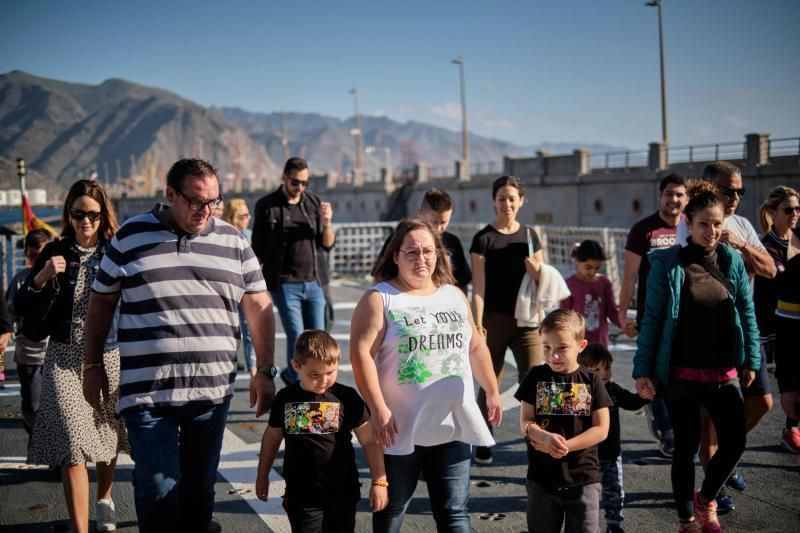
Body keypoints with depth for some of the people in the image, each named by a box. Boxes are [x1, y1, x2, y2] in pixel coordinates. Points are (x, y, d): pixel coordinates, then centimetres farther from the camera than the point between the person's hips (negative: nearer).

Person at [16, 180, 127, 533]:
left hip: (109, 356, 1)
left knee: (109, 432, 16)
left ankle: (104, 498, 44)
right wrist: (41, 278, -16)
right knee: (72, 443, -8)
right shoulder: (56, 253, -1)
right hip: (65, 357, -1)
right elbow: (21, 309, -1)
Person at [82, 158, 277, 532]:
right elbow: (102, 302, 10)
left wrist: (265, 371, 6)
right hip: (147, 392, -2)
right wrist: (93, 365, 9)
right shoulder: (130, 236, 1)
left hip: (212, 391, 2)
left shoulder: (233, 241, 6)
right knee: (158, 489, -4)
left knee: (200, 487, 12)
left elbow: (259, 306, 10)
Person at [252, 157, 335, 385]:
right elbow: (257, 249, 2)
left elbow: (328, 244, 7)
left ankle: (291, 374, 32)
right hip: (284, 284, -4)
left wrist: (327, 223, -12)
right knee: (296, 338, -6)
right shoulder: (267, 206, -2)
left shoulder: (314, 202, 7)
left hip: (314, 283, 4)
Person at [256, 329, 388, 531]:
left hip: (342, 493, -1)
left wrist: (379, 481, -6)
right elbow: (272, 437, 14)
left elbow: (369, 441, -4)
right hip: (300, 495, 1)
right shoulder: (285, 398, -1)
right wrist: (262, 476, 21)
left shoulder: (347, 397, -7)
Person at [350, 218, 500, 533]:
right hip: (400, 428, -3)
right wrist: (378, 409, -20)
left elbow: (476, 347, 22)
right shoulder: (379, 298, -4)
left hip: (454, 426, 4)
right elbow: (361, 353, -14)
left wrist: (492, 391, 21)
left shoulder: (454, 295, 13)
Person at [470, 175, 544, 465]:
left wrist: (537, 272, -11)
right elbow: (478, 287, -5)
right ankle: (483, 444, 21)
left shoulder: (530, 235, 8)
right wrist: (478, 325, -12)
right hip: (494, 319, -2)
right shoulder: (483, 238, -2)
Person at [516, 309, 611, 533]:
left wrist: (564, 446, -17)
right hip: (542, 478, 1)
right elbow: (526, 423, -4)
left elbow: (601, 429, -7)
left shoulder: (591, 380, -3)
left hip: (584, 479, -1)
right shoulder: (536, 377, -1)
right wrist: (546, 438, -25)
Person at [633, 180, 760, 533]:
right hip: (681, 374, -3)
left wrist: (751, 360, 7)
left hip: (724, 373, 3)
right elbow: (652, 319, -6)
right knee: (686, 448, 7)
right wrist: (642, 370, -9)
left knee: (734, 443, 3)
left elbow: (747, 313, 9)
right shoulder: (667, 263, -8)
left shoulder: (732, 260, 2)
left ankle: (706, 498, 31)